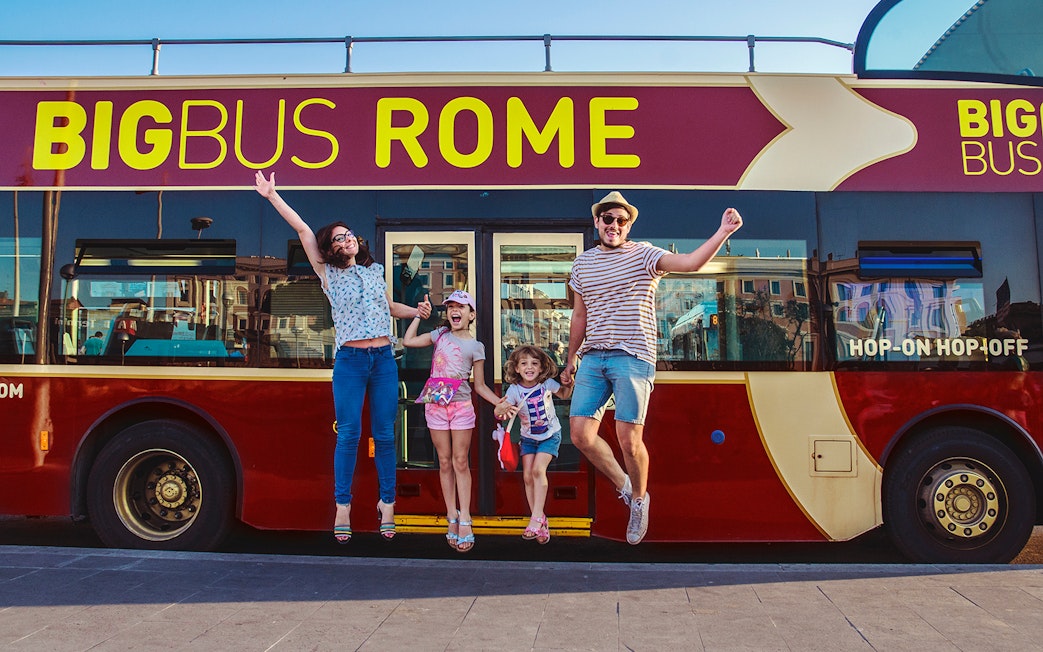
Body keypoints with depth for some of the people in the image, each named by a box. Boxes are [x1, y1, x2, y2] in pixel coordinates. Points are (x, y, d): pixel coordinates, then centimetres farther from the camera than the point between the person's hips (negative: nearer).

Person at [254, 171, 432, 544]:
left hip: (384, 359, 3)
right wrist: (272, 196, -3)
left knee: (384, 434, 4)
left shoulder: (375, 271, 16)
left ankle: (387, 503, 14)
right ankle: (342, 506, 8)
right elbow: (304, 231, 1)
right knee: (349, 433, -4)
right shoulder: (328, 274, 6)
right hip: (349, 361, -2)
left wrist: (416, 312, 14)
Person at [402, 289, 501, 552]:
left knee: (461, 462, -2)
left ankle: (464, 520, 1)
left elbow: (480, 386, 4)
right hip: (436, 404, 2)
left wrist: (501, 402, -10)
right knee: (445, 462, 5)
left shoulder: (476, 346, 3)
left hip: (461, 405, -2)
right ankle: (452, 518, 12)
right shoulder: (440, 334, 10)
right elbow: (408, 341, 6)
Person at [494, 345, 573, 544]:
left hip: (550, 435, -2)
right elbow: (498, 411, -26)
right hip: (528, 438, 2)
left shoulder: (547, 383, -15)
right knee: (527, 476, -3)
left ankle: (537, 517, -13)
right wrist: (502, 408, -49)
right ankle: (540, 521, 10)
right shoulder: (514, 389, -17)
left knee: (538, 469, -20)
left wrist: (568, 384, -16)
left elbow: (564, 395, 5)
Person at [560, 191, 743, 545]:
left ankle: (639, 498, 25)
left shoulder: (643, 255, 0)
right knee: (581, 435, -1)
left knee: (629, 440, -4)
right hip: (592, 358, 5)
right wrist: (570, 362, 21)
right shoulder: (582, 263, 14)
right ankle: (624, 485, 24)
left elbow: (690, 262, -17)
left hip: (633, 358, -4)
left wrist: (723, 232, -29)